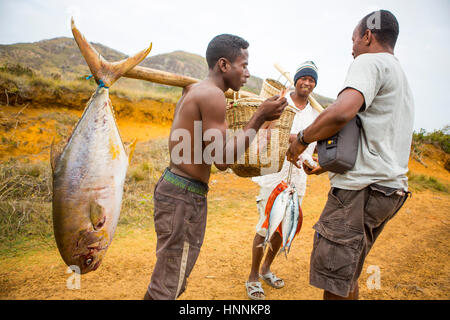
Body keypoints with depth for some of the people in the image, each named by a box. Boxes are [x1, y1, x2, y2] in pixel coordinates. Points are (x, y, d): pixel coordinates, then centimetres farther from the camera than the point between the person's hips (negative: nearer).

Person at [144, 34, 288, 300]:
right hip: (184, 196, -10)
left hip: (174, 186, 10)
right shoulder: (213, 95, -16)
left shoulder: (193, 91, 15)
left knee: (172, 279, 24)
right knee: (168, 287, 4)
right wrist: (260, 118, -13)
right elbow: (223, 160, -18)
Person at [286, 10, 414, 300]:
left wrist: (301, 140, -8)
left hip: (362, 189, -10)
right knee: (347, 277, 20)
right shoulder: (401, 75, 26)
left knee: (335, 286, -4)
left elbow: (342, 112, -26)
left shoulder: (371, 61, -5)